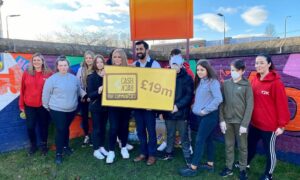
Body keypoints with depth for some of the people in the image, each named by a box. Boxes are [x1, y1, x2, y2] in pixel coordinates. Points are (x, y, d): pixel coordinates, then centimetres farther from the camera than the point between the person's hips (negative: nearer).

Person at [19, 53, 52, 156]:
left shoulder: (49, 74, -6)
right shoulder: (26, 74, 0)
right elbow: (22, 90, 4)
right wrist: (21, 105, 5)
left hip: (44, 106, -2)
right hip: (29, 106, 2)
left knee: (43, 126, 11)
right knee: (30, 127, 8)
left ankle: (43, 145, 31)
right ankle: (33, 145, 32)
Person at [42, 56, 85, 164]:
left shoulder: (74, 78, 2)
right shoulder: (52, 79, -12)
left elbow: (79, 91, 13)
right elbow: (46, 95, -5)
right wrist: (47, 106, 1)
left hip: (71, 109, 4)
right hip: (57, 110, -4)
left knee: (66, 128, 19)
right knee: (60, 130, -2)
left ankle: (66, 146, 39)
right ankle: (59, 153, 11)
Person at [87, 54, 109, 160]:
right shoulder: (91, 77, -8)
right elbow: (90, 94, -13)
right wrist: (98, 91, -31)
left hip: (105, 106, 3)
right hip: (96, 107, -3)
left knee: (103, 127, 15)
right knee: (96, 128, 5)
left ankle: (101, 147, 30)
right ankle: (96, 150, 18)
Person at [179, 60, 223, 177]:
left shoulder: (213, 82, -13)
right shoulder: (200, 82, 13)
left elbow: (218, 99, -22)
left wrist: (205, 110, -19)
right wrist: (195, 106, 4)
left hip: (210, 116, -8)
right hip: (201, 115, 8)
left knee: (199, 140, -5)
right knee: (208, 139, 15)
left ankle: (193, 168, 3)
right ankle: (210, 164, 27)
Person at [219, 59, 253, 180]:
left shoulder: (246, 85, -4)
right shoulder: (225, 84, 3)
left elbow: (249, 106, -7)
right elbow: (221, 103, 3)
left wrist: (244, 124, -12)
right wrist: (221, 120, -4)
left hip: (240, 121, -2)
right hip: (227, 121, 2)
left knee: (242, 146, 11)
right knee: (229, 145, 13)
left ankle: (243, 169, 27)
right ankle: (229, 168, 27)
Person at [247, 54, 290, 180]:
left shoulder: (276, 82, -15)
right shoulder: (254, 80, 3)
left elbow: (282, 105, -14)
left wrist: (281, 125, -12)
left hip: (269, 125, -6)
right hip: (254, 123, 6)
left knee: (269, 150, 10)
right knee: (250, 145, 22)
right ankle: (245, 164, 46)